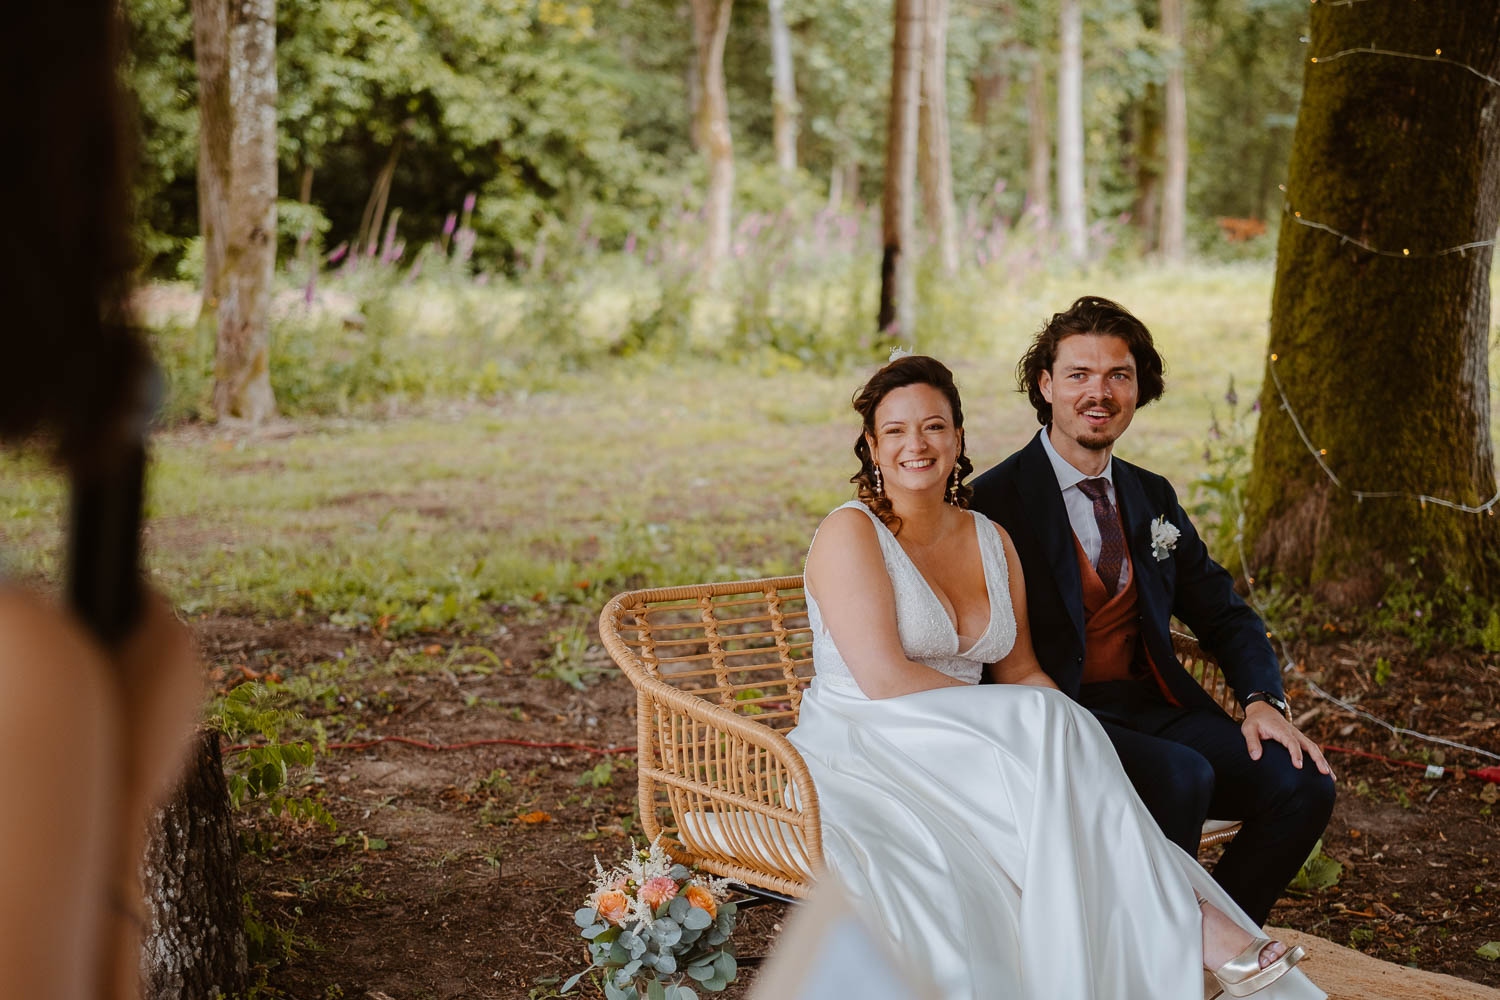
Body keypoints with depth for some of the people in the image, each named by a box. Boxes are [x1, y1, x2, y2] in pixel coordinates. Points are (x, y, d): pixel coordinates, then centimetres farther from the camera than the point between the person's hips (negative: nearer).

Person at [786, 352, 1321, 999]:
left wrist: (1068, 733, -11)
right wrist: (1017, 721, -16)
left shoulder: (991, 540, 13)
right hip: (862, 756, -6)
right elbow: (883, 678, -17)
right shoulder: (850, 533, -8)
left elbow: (1021, 670, 12)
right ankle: (1199, 933, -31)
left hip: (965, 754, 6)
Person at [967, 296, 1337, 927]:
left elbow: (1225, 615, 18)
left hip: (1153, 708, 6)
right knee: (1183, 778, -32)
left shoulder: (1153, 499, 15)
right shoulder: (996, 503, -6)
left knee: (1303, 783, -13)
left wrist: (1263, 700, -1)